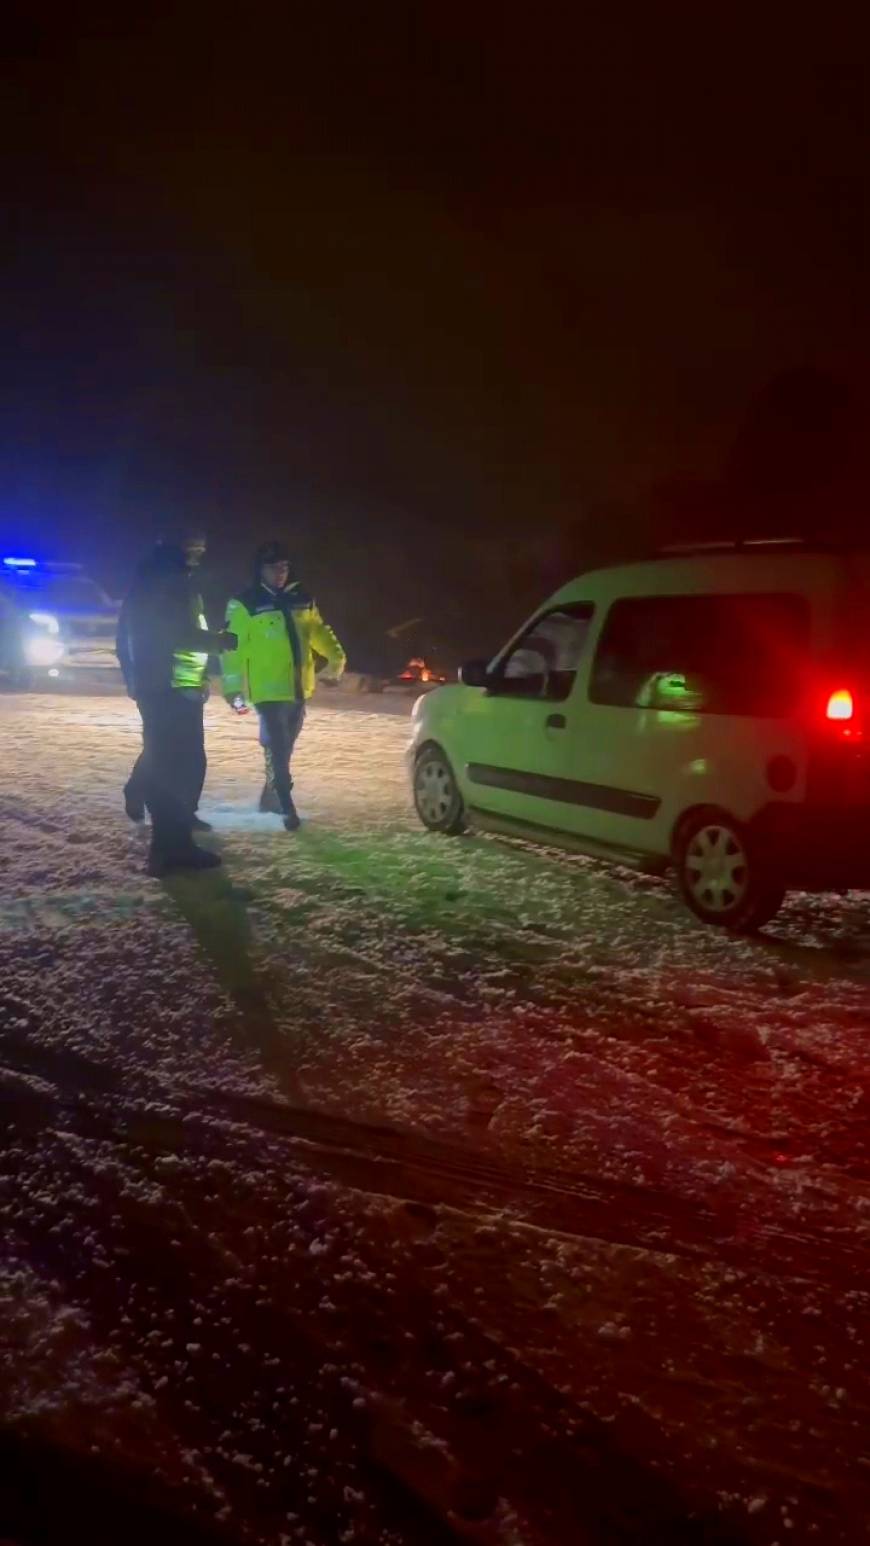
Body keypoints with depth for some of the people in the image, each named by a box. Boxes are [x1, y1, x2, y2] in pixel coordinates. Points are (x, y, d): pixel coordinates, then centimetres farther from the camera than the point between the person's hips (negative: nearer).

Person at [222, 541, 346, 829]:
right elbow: (232, 648, -9)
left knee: (284, 747, 16)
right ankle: (287, 807, -5)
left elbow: (319, 630, 21)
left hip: (298, 688, 6)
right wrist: (233, 688, -15)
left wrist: (335, 655, 4)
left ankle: (271, 796, 32)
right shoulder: (245, 604, -7)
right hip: (268, 690, -6)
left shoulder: (302, 599, 10)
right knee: (277, 748, -9)